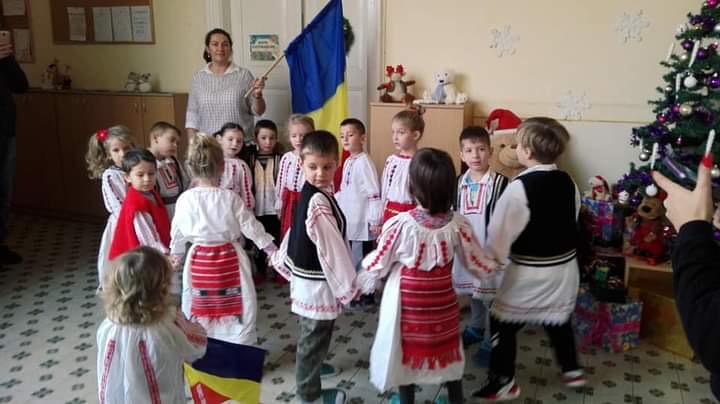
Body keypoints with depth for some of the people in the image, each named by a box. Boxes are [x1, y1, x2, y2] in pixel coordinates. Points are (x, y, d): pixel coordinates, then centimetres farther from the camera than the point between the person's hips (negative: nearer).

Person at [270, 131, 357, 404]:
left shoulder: (311, 194, 1)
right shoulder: (318, 203, -30)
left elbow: (297, 231, 12)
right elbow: (331, 249, -25)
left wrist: (283, 259, 23)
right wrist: (348, 286, -15)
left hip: (307, 276, 10)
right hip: (318, 282, -9)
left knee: (312, 333, 31)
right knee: (314, 336, 9)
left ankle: (311, 367, 54)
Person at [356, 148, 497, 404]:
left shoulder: (400, 224, -23)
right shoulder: (458, 224, -15)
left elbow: (378, 264, -11)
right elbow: (475, 262, -1)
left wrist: (362, 283, 9)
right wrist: (494, 267, 21)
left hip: (407, 303, -2)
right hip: (443, 302, 3)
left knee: (407, 352, 17)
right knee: (448, 351, 22)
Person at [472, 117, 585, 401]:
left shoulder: (520, 187, -21)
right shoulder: (568, 182, -1)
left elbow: (500, 231, -17)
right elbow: (572, 220, 10)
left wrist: (493, 258, -4)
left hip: (530, 273, -7)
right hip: (564, 267, 7)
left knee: (503, 323, 8)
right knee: (558, 320, 26)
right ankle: (572, 370, 39)